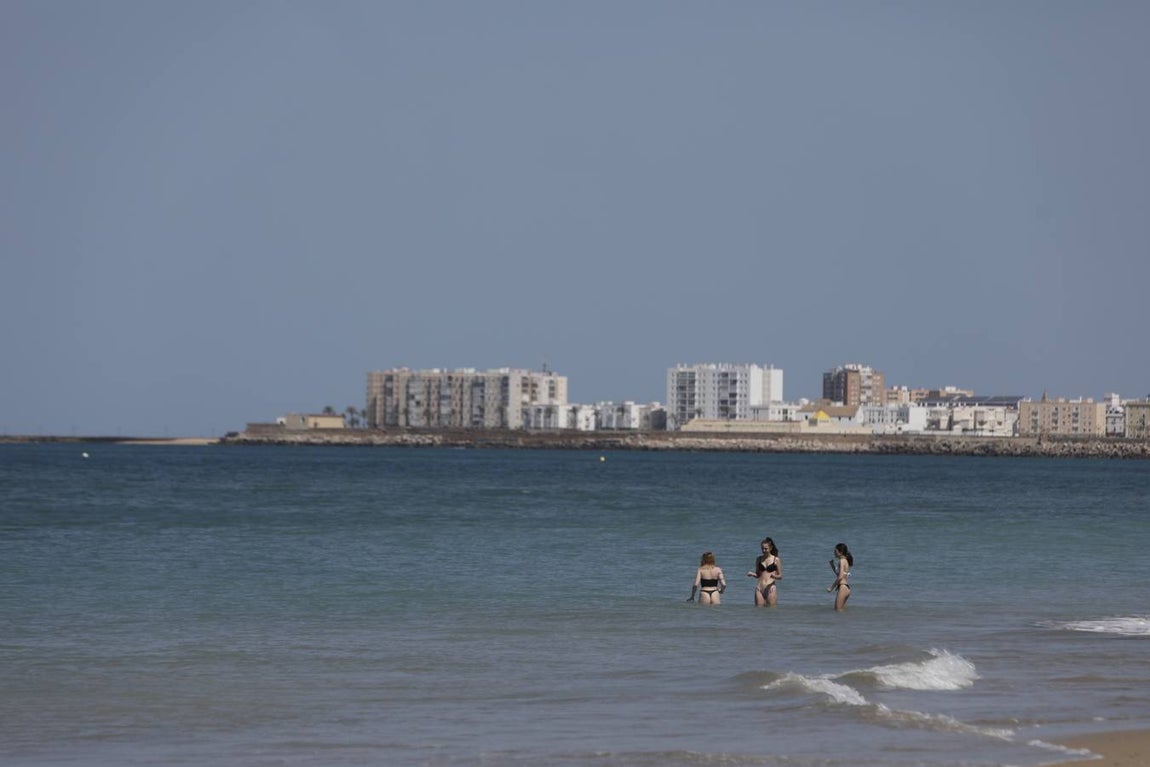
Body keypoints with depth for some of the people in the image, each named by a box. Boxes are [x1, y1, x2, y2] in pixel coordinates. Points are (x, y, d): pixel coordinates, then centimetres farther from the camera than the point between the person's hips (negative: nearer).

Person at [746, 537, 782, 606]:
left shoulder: (776, 560, 3)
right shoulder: (759, 559, 12)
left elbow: (780, 576, 5)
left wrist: (774, 576, -16)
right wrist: (752, 574, -3)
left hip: (770, 588, -3)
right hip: (760, 588, 3)